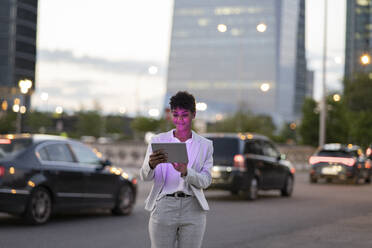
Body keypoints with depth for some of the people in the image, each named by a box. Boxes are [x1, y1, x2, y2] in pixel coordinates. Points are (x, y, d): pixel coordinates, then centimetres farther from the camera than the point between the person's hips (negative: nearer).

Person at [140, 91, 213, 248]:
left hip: (192, 210, 1)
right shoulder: (158, 141, 6)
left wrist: (185, 172, -22)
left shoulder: (205, 145, 8)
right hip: (164, 207, 0)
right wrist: (151, 164, -25)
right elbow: (145, 176, -2)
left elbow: (206, 181, -2)